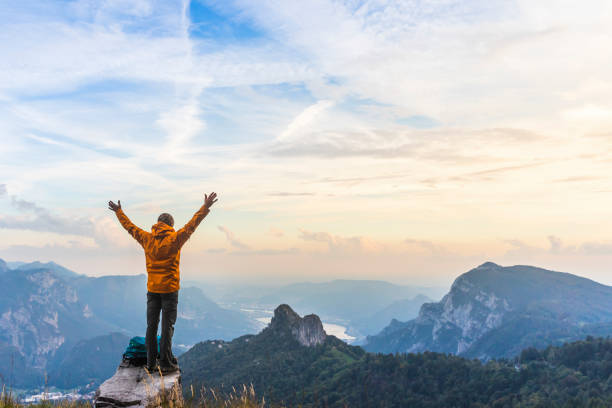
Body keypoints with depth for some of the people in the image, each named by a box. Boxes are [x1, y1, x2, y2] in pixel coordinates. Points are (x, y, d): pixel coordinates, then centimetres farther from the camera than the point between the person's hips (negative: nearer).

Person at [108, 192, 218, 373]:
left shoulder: (147, 238, 2)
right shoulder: (175, 239, -9)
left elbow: (130, 227, 14)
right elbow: (191, 226, -15)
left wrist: (119, 212, 28)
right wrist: (205, 208, -15)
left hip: (152, 289, 4)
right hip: (170, 289, -4)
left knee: (151, 325, 10)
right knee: (167, 326, 0)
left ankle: (151, 363, 14)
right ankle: (166, 363, 2)